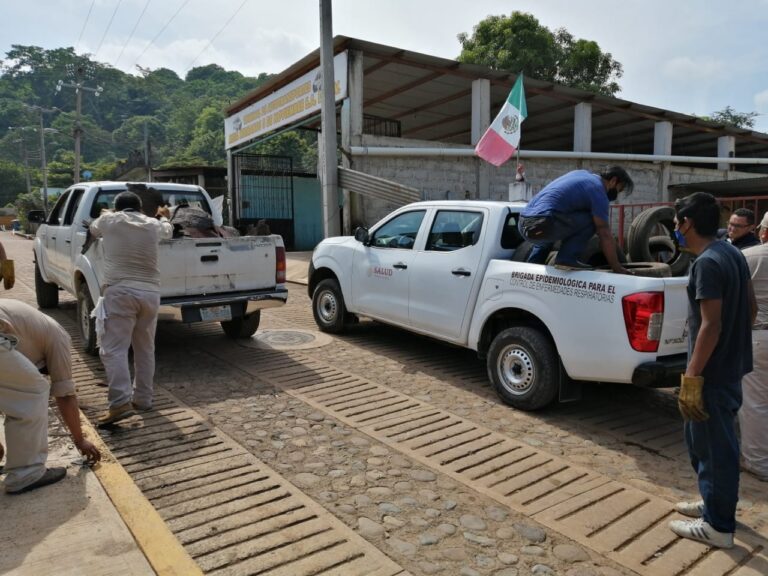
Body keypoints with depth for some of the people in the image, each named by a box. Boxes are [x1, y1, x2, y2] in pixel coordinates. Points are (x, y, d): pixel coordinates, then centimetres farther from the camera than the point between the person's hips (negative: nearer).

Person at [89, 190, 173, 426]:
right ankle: (143, 399, 20)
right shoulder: (154, 225, 14)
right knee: (145, 349, 14)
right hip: (150, 293, 4)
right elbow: (168, 230, 38)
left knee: (113, 350, -6)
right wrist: (164, 216, 60)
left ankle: (121, 403, -16)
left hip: (119, 292, -4)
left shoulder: (109, 220, 7)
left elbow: (94, 229, 31)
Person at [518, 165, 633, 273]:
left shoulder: (582, 173, 24)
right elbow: (605, 235, -3)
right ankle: (567, 258, -5)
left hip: (523, 225, 9)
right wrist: (617, 268, 4)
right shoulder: (598, 191, 0)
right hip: (540, 226, -9)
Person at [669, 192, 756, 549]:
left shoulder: (707, 263, -21)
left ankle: (718, 526, 19)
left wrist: (691, 377, -23)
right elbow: (750, 307, 16)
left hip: (713, 373, -10)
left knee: (714, 447, 4)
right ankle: (714, 502, 38)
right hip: (730, 366, 10)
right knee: (703, 440, 23)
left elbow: (711, 325, -24)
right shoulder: (732, 254, 9)